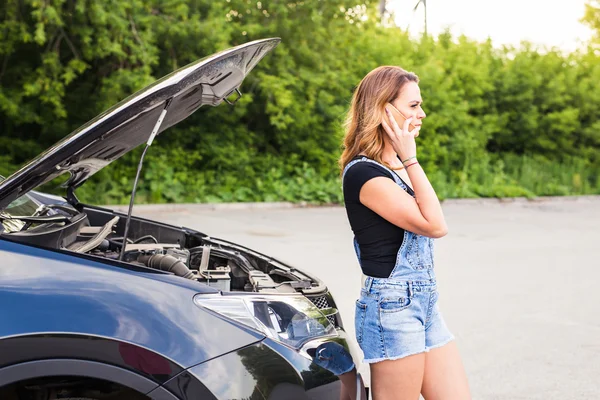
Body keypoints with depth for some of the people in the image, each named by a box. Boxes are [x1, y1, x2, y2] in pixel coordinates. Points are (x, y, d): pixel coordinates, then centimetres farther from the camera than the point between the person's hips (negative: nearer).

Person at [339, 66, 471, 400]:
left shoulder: (397, 164, 13)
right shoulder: (363, 172, -16)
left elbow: (433, 225, 12)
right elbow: (434, 225, -19)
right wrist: (411, 159, -16)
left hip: (425, 301, 9)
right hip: (392, 307, -9)